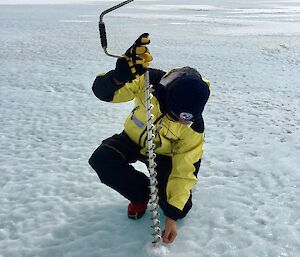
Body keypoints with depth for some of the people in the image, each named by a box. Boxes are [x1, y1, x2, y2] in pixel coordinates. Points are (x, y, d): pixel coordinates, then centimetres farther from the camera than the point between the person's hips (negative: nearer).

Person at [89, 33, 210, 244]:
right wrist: (121, 74, -61)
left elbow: (184, 170, -22)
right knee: (101, 160, -28)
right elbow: (103, 91, -36)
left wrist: (172, 216, -23)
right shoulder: (150, 81, -32)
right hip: (134, 139, 1)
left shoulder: (194, 127, -29)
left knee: (180, 209, -15)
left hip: (164, 153, -1)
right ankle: (141, 193, -1)